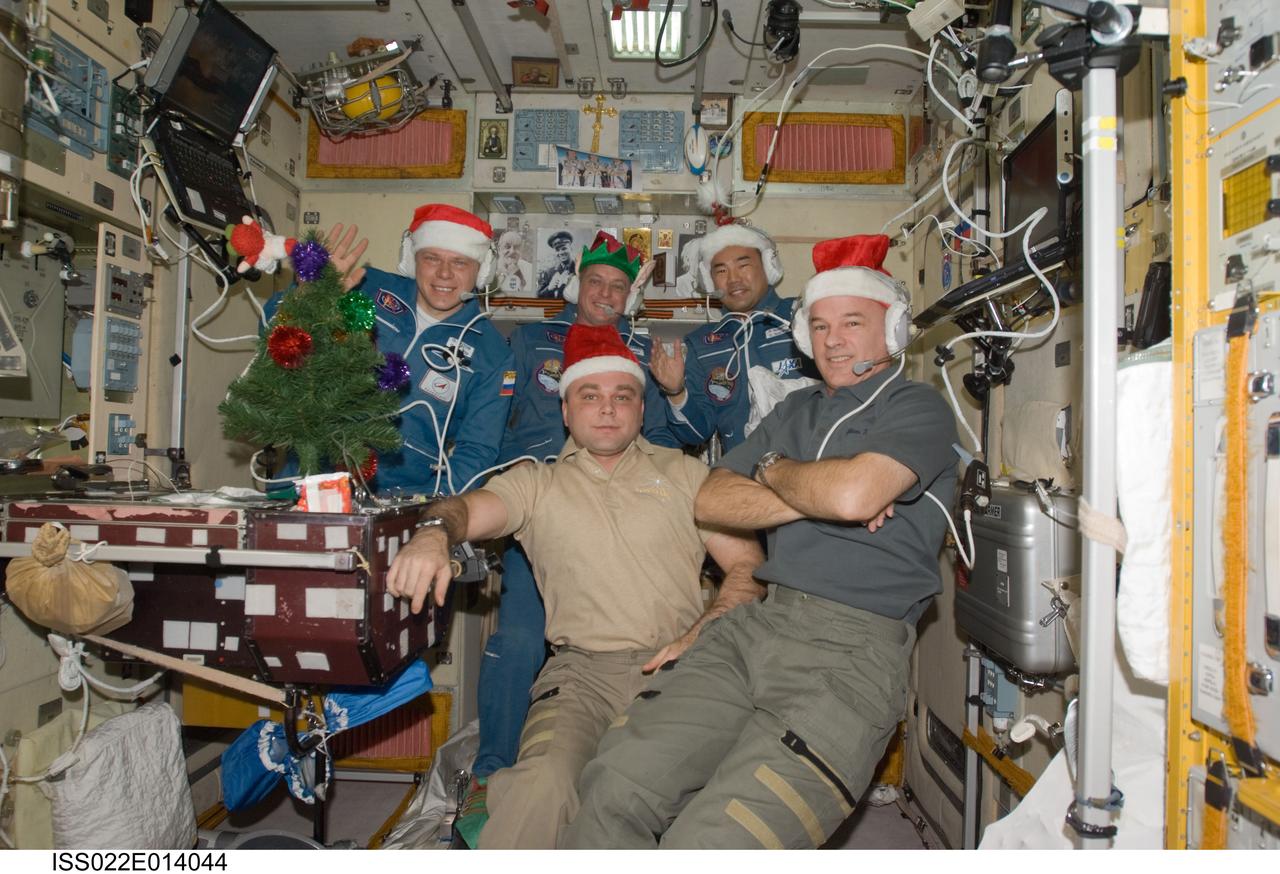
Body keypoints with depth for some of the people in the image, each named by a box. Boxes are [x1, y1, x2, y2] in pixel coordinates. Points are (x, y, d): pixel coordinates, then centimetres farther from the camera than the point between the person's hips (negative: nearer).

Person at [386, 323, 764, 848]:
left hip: (675, 670, 1)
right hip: (581, 671, 0)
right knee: (543, 782, -28)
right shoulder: (537, 483, 16)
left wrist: (697, 637, -7)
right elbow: (469, 508, -3)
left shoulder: (684, 473, 16)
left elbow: (749, 566, 10)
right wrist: (434, 532, -27)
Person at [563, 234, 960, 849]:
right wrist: (814, 496, -2)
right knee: (615, 786, -15)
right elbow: (712, 502, 12)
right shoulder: (796, 411, 24)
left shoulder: (918, 408, 5)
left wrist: (774, 470, 4)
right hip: (756, 623, 6)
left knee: (708, 844, -25)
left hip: (851, 647, -5)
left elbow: (852, 494, -16)